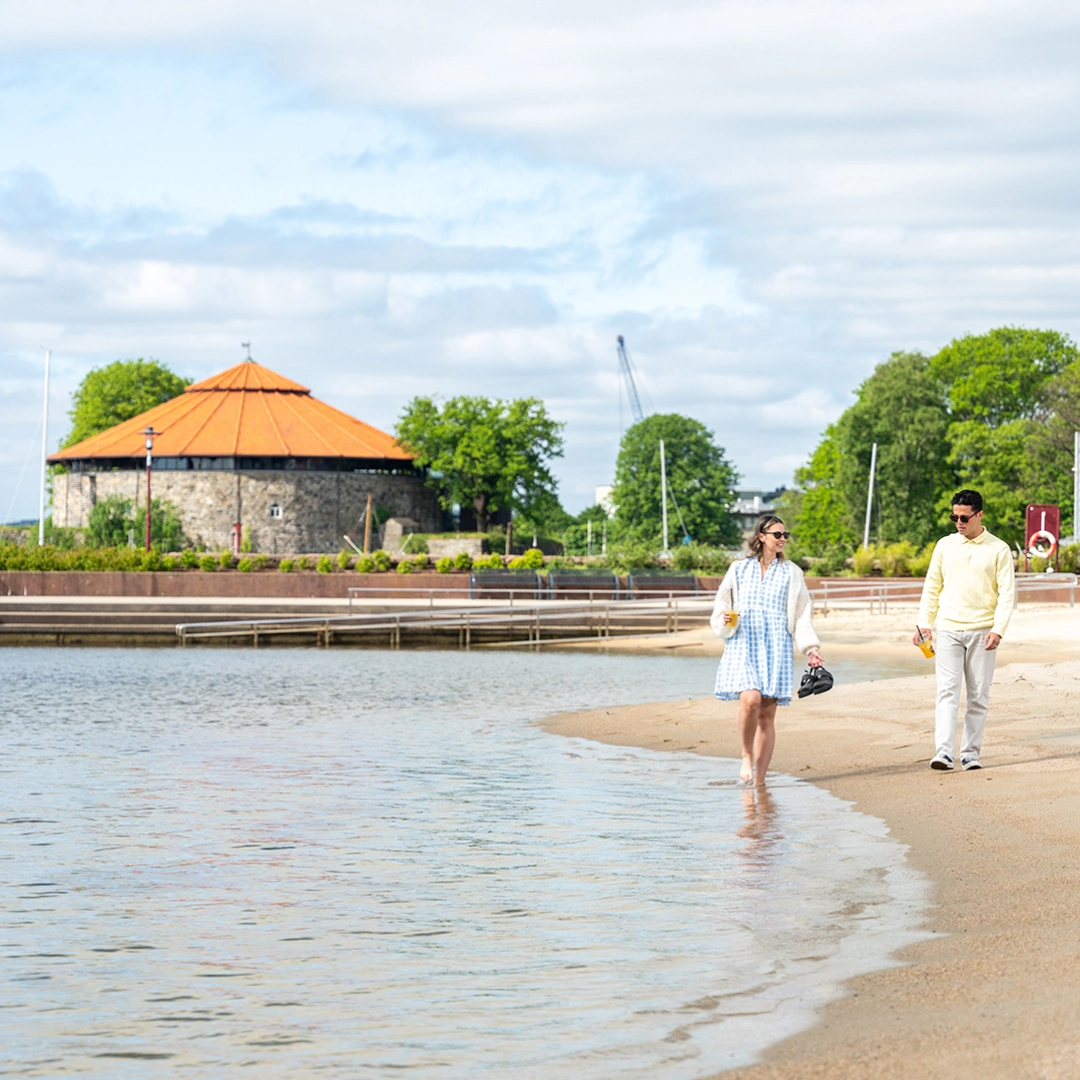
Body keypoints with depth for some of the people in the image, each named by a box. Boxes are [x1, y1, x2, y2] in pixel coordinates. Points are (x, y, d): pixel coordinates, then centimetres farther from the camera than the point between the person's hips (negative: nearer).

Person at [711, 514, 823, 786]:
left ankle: (759, 780, 2)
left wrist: (810, 649, -1)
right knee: (750, 699, -24)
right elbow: (721, 606, 16)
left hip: (776, 649, 1)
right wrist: (726, 621, -7)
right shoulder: (739, 569, 11)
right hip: (743, 645, -1)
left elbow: (802, 614, 10)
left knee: (767, 713, -3)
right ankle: (747, 756, -2)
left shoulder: (791, 573, 12)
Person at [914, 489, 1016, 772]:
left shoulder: (998, 550, 2)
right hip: (948, 630, 1)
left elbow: (1007, 593, -2)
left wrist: (998, 629, -14)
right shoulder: (945, 546, 10)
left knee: (979, 695, 2)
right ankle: (944, 752, -18)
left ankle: (970, 753, 8)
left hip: (982, 631, -1)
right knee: (947, 691, -10)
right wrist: (924, 624, 3)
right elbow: (932, 588, 13)